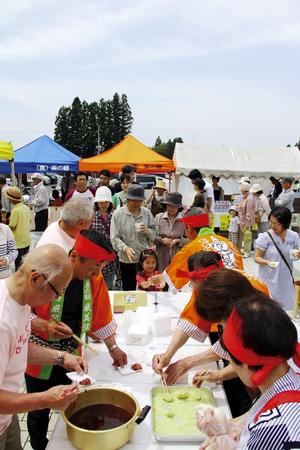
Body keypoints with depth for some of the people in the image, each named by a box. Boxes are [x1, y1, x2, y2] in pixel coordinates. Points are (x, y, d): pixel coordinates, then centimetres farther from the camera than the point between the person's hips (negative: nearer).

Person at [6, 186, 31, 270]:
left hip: (18, 242, -7)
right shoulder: (26, 207, 1)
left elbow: (11, 227, -18)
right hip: (27, 240, 7)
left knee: (19, 265, 5)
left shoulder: (15, 210, -21)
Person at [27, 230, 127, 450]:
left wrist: (113, 347, 6)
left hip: (72, 355, 3)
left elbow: (101, 316, 4)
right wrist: (46, 326, -30)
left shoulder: (95, 278, -7)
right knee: (40, 411, 13)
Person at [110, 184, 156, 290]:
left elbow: (154, 235, 12)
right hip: (127, 261, -2)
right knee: (129, 290, 10)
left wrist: (148, 231, -11)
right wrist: (125, 248, -26)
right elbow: (114, 238, -10)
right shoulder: (118, 214, -5)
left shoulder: (147, 213, 5)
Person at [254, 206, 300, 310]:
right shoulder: (265, 237, -15)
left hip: (285, 278, 4)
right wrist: (267, 262, -31)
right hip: (269, 279, -4)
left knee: (283, 305, 16)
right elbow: (257, 257, -11)